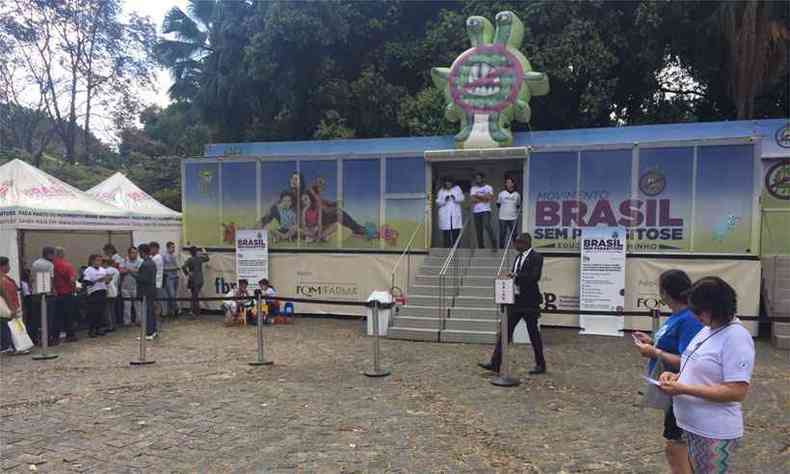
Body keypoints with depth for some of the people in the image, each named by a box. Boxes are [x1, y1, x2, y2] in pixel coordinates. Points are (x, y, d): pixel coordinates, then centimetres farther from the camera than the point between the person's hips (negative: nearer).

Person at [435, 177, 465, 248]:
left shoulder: (457, 188, 15)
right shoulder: (441, 191, 13)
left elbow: (462, 198, 4)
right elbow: (438, 202, 5)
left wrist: (455, 198, -15)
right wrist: (444, 200, -13)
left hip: (455, 214, 1)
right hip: (445, 215, -1)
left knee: (456, 232, -6)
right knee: (446, 232, -7)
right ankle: (447, 248, -5)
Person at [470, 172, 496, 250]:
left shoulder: (488, 187, 5)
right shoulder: (473, 188, 12)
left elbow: (490, 197, -11)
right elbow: (473, 199, -3)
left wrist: (478, 196, -6)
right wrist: (483, 198, -7)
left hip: (486, 211, -4)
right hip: (476, 211, 4)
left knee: (487, 226, -22)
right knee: (478, 230, 5)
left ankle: (494, 245, -18)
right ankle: (481, 247, 14)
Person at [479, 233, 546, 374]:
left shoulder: (536, 257, -10)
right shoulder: (518, 258, 15)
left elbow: (534, 276, -23)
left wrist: (515, 275, -25)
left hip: (529, 302, -7)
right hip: (515, 300, 8)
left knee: (534, 334, 4)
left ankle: (540, 365, 20)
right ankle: (495, 363, 5)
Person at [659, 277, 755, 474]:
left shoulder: (736, 337, -20)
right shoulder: (707, 329, 7)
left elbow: (737, 392, -25)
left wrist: (683, 389, -25)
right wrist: (676, 377, -1)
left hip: (714, 433, -8)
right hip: (693, 426, 8)